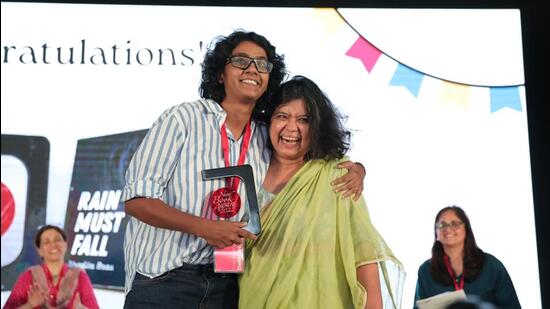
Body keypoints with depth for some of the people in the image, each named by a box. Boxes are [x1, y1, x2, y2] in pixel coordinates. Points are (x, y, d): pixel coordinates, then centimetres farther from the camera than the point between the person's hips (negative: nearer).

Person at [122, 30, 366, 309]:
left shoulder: (267, 137, 6)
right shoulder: (182, 118, -6)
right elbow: (137, 199, -11)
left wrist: (355, 169, -4)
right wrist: (205, 227, -23)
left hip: (226, 285, 4)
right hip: (163, 279, -4)